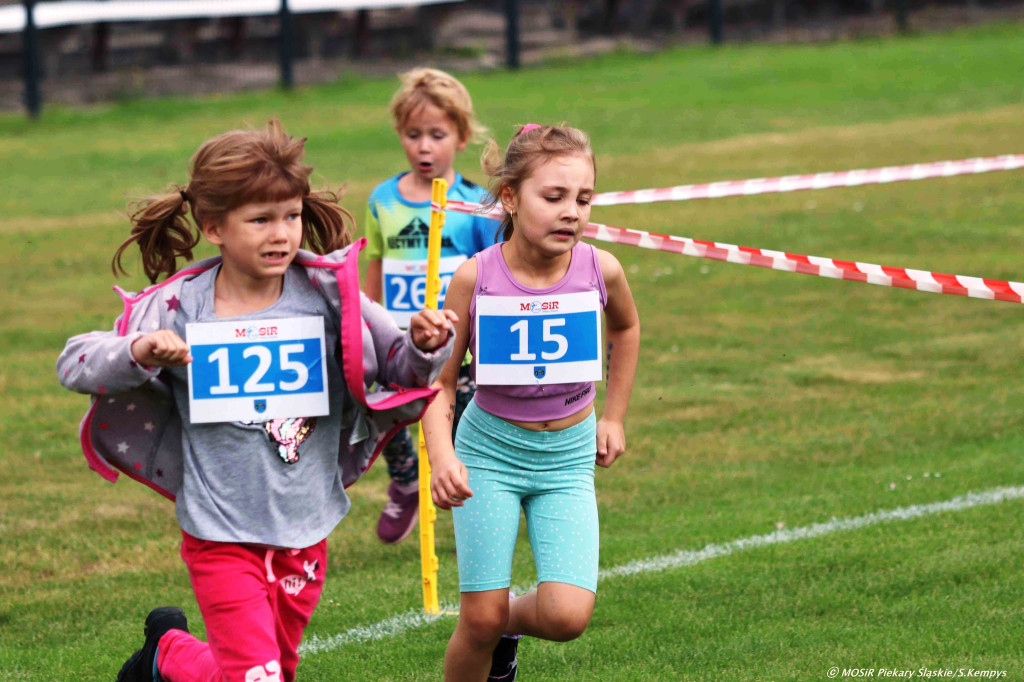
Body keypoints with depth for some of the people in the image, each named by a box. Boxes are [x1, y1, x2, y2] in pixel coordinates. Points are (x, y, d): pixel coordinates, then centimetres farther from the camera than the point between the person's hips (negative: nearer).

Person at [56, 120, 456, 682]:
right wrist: (140, 351, -27)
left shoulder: (327, 295, -6)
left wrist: (426, 346, -23)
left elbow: (399, 366, 0)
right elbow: (74, 365, -7)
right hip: (221, 535, -3)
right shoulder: (180, 308, -10)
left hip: (305, 532, 3)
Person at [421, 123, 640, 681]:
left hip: (569, 457, 1)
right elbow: (439, 384, -8)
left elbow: (626, 327, 15)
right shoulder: (476, 277, -16)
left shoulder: (600, 270, -11)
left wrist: (613, 416, 16)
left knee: (567, 616, -14)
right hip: (490, 450, -1)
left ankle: (510, 624, 21)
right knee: (481, 620, -6)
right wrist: (442, 457, -25)